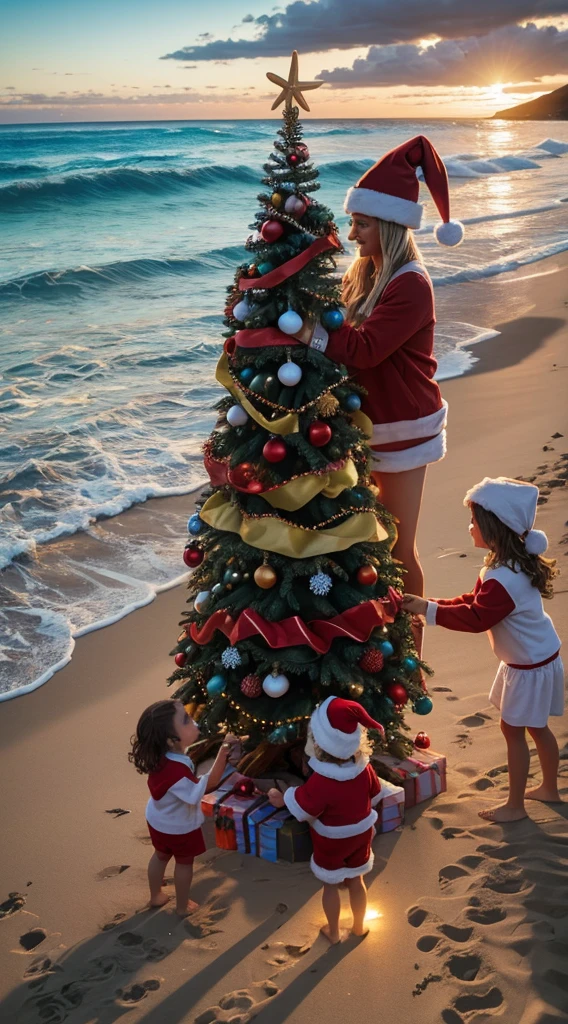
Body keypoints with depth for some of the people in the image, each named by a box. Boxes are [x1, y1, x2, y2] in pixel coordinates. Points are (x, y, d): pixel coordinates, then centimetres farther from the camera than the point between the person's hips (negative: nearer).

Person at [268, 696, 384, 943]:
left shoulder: (320, 782, -37)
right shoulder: (364, 769, -20)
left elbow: (303, 811, -26)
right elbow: (374, 798, -4)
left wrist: (283, 799, -9)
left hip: (331, 842, -4)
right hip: (360, 836, 4)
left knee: (331, 885, 19)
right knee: (356, 881, 24)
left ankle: (334, 932, 36)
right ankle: (359, 926, 43)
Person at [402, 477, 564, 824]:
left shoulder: (504, 579, -32)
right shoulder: (513, 564, 1)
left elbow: (475, 618, -29)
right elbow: (474, 601, 3)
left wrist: (429, 610, -24)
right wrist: (430, 606, -7)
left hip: (531, 666, -9)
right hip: (537, 657, 9)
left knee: (513, 729, 3)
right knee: (536, 727, 22)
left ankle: (515, 805, 16)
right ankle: (550, 788, 39)